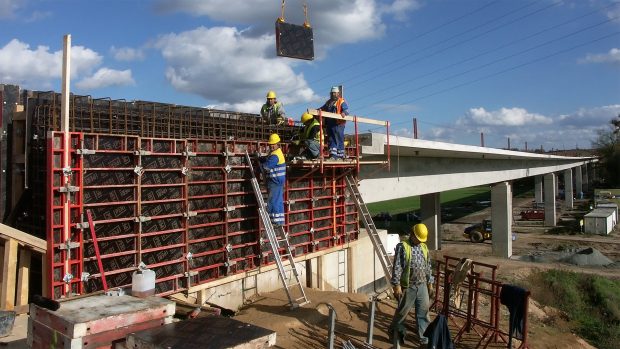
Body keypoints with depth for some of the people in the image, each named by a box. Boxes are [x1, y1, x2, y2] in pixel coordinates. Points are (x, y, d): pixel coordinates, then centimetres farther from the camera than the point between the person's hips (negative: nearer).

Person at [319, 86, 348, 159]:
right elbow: (323, 108, 35)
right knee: (331, 140, 1)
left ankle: (340, 155, 3)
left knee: (339, 140, -2)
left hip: (338, 124, -6)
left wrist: (344, 113, -31)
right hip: (329, 124, 6)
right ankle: (333, 155, 1)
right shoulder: (328, 102, 22)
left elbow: (346, 110, -10)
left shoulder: (341, 101, 2)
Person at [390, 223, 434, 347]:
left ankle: (425, 337, 20)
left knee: (424, 311, 9)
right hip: (408, 286, -5)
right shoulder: (402, 247, -13)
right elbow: (397, 267, -16)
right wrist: (396, 284, -19)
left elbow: (428, 266, 17)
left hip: (422, 285, 5)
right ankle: (395, 333, 27)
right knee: (402, 311, 7)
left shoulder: (424, 247, 8)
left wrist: (429, 281, 18)